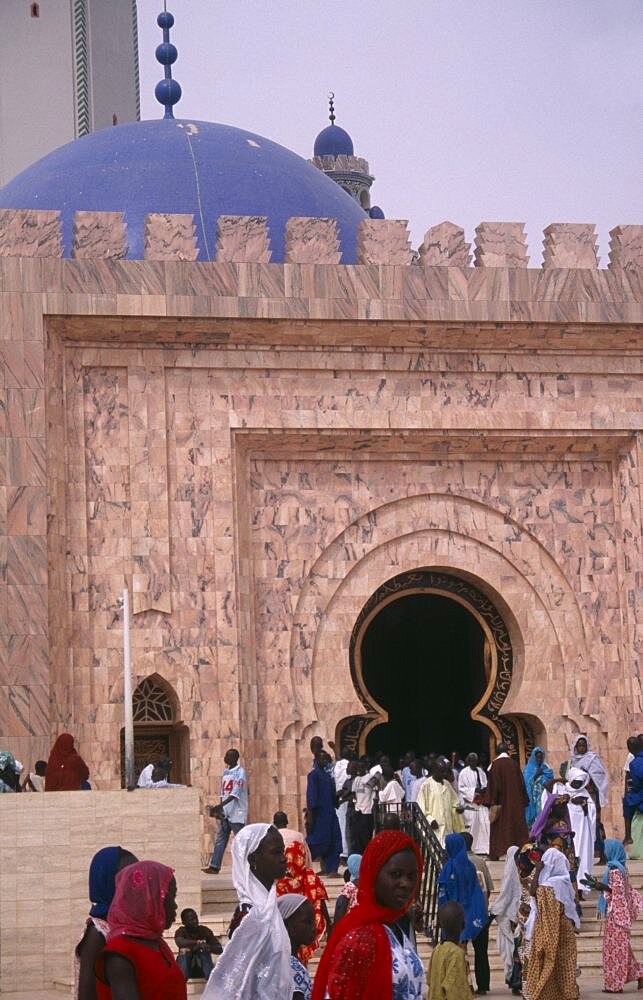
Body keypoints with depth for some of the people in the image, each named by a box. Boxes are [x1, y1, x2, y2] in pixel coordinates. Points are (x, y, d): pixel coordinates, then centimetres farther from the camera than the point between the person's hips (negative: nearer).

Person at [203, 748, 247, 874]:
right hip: (225, 813, 8)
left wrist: (220, 806, -26)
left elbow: (235, 794, -19)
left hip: (237, 813, -8)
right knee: (220, 839, 3)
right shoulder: (225, 772, 14)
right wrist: (218, 810, 10)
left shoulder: (239, 773, -10)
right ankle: (214, 866, 2)